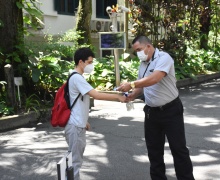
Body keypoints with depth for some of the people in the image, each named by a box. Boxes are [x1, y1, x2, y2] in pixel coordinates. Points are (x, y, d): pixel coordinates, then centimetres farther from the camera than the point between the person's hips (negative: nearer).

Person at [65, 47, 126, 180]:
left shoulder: (78, 77, 14)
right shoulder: (77, 78, -18)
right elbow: (96, 95, -24)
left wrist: (84, 121, 22)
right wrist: (117, 97, -17)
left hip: (79, 125, 10)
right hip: (75, 126, -10)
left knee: (76, 159, 17)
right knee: (75, 161, -3)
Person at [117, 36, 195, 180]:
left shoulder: (163, 58, -16)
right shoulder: (143, 64, 8)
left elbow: (154, 79, -31)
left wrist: (131, 85, -32)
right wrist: (133, 95, -4)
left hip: (171, 110, -7)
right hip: (151, 111, 7)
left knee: (178, 148, 1)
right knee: (154, 149, 13)